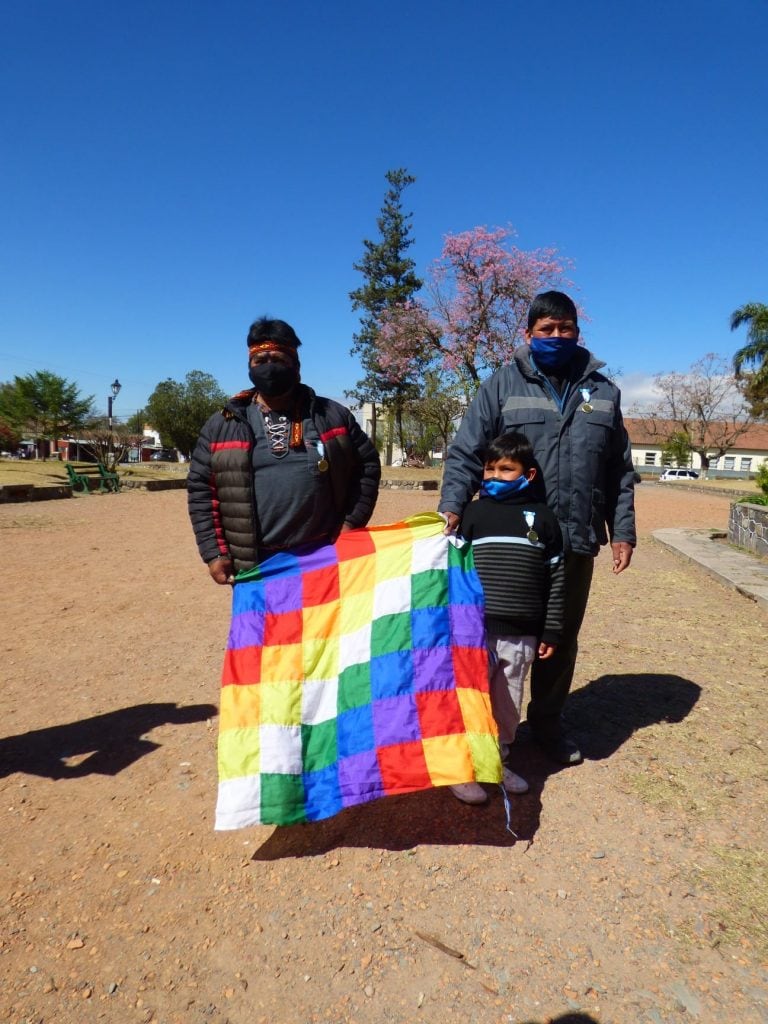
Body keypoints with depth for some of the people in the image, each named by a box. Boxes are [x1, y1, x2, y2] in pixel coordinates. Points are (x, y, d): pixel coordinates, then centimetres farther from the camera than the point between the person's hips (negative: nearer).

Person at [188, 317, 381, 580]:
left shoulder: (333, 416, 4)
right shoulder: (221, 426, 3)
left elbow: (367, 466, 9)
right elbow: (199, 490, 5)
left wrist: (351, 523, 0)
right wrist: (213, 553, -1)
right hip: (255, 567, 0)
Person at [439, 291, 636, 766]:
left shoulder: (603, 391, 10)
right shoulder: (503, 384, 0)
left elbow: (620, 472, 13)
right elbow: (466, 453, -5)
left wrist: (623, 530, 9)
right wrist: (453, 505, -20)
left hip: (577, 541, 4)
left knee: (562, 638, 16)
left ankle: (548, 722, 37)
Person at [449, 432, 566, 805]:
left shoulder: (542, 517, 4)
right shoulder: (473, 513, 0)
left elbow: (556, 577, 6)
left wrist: (551, 631, 5)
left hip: (522, 634, 2)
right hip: (476, 628, -1)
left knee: (508, 702, 15)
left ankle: (498, 760, 34)